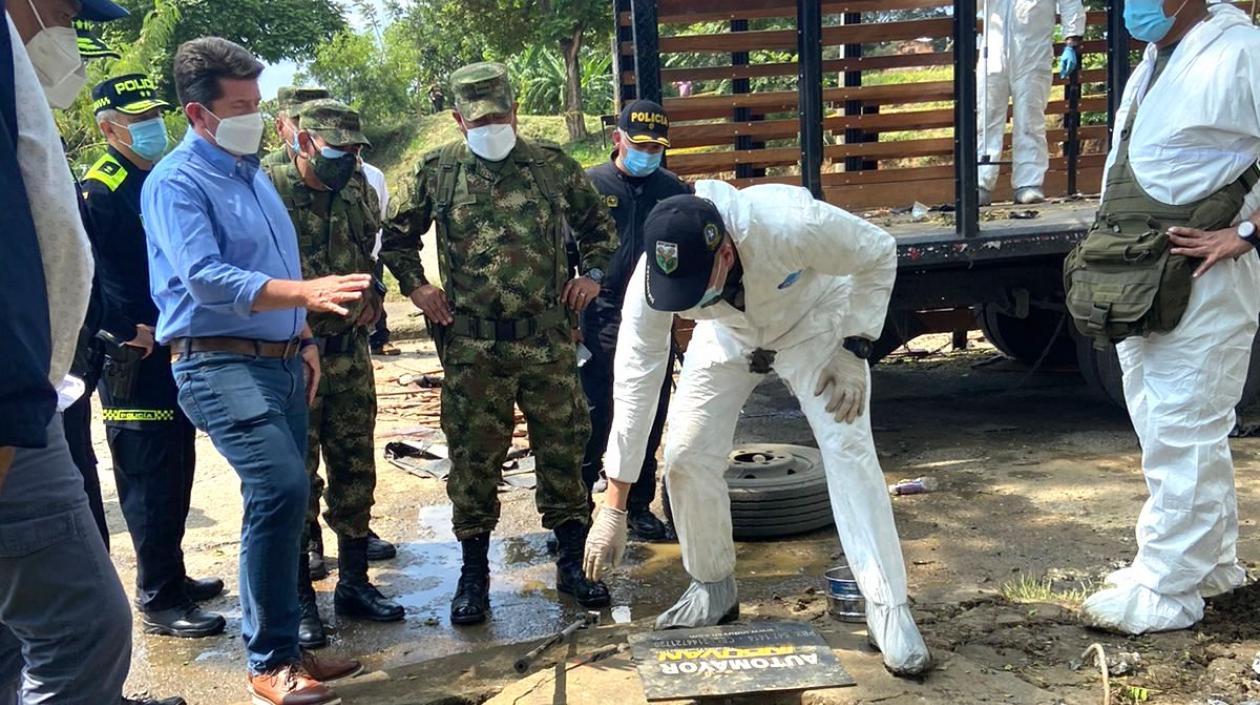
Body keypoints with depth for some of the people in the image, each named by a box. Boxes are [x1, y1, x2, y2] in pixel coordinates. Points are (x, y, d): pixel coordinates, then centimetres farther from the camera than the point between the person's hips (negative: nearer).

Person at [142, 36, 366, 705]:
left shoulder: (252, 173, 17)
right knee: (281, 488, -23)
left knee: (280, 499, 11)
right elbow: (207, 279, -23)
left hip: (279, 360, 9)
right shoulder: (176, 181, -10)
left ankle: (283, 644, 23)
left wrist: (305, 339, 18)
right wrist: (306, 292, -31)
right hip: (221, 363, -9)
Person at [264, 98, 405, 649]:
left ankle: (354, 582, 25)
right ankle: (298, 598, 13)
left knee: (355, 470, 12)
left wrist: (374, 296, 7)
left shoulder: (358, 193, 8)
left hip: (351, 354, 6)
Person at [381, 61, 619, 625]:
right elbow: (397, 236, 16)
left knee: (562, 447, 6)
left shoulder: (553, 166, 5)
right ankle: (473, 574, 19)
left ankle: (572, 563, 21)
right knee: (474, 457, 5)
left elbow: (597, 224, 19)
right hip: (471, 345, 0)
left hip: (547, 338, 1)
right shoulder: (438, 172, 4)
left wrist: (593, 273, 6)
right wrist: (415, 286, 4)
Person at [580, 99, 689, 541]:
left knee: (649, 421, 10)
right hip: (602, 320, -3)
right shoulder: (591, 185, 1)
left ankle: (639, 508, 22)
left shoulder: (674, 191, 10)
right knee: (594, 418, -2)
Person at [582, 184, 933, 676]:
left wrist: (853, 351, -27)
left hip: (813, 320, -3)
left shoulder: (790, 223, -44)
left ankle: (889, 609, -7)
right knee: (686, 456, -5)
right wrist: (614, 508, -26)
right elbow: (636, 382, -27)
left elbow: (878, 253, -23)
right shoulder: (652, 280, -33)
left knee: (849, 450, -16)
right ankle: (713, 588, 18)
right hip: (729, 333, 3)